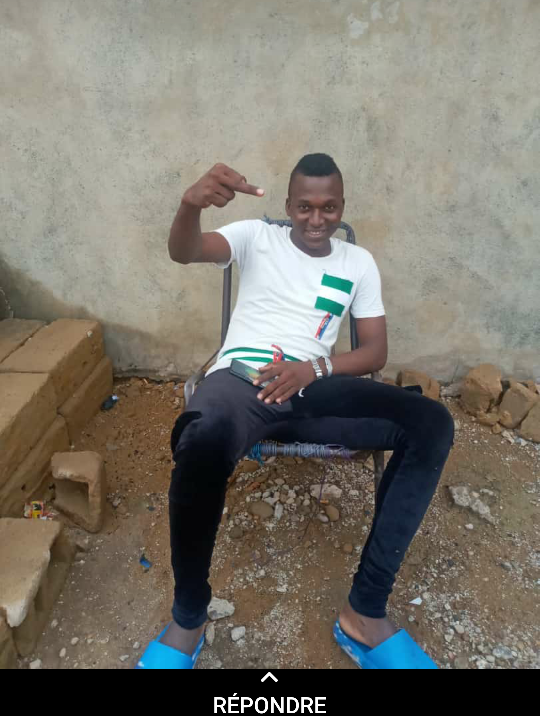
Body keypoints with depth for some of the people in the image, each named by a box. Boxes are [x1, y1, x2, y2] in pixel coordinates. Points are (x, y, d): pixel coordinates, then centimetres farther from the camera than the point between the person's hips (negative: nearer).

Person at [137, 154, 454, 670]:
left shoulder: (359, 262, 17)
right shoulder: (256, 237, 12)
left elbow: (375, 353, 10)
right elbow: (183, 253, -8)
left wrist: (313, 368, -10)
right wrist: (192, 203, -32)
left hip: (313, 385, 3)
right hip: (242, 376, -2)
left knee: (431, 424, -20)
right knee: (202, 441, -40)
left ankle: (365, 612, -13)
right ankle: (187, 622, -12)